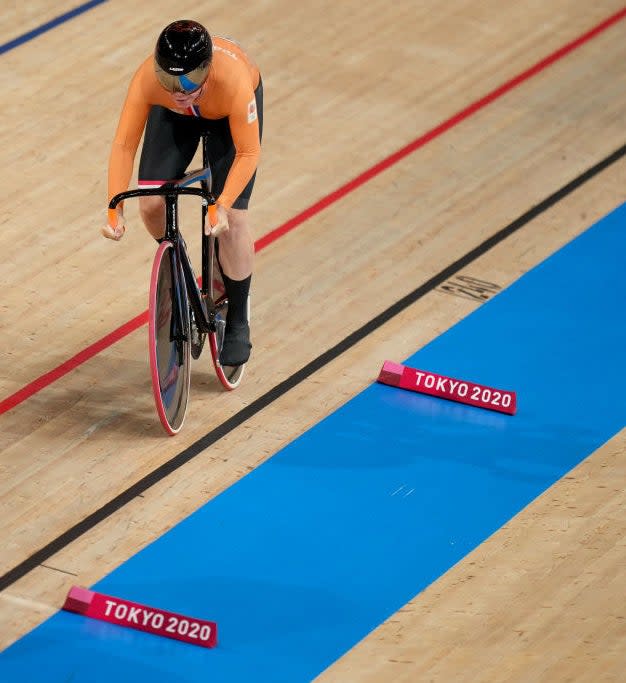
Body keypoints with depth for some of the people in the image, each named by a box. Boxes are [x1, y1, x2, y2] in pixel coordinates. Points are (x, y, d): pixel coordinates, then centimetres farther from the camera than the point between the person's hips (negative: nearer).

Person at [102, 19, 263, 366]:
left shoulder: (233, 82, -45)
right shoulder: (146, 79, -40)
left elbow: (248, 152, -32)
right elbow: (124, 144, -32)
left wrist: (222, 206, -43)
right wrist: (115, 210, -40)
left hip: (227, 112, -2)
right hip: (174, 118, 2)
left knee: (232, 218, -11)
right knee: (151, 204, -13)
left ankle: (237, 323, 9)